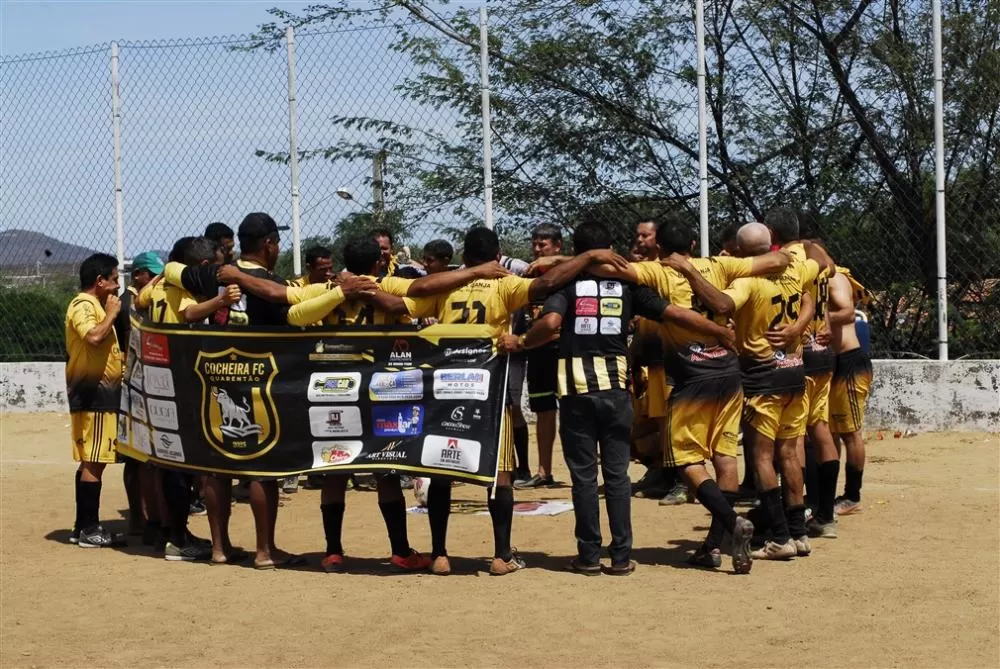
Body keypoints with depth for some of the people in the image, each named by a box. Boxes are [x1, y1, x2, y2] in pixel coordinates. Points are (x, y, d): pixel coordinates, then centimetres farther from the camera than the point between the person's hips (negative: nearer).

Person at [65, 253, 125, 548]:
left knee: (90, 462, 12)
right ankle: (90, 529, -7)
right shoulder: (83, 305, -13)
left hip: (99, 395, 11)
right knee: (94, 462, -9)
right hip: (93, 394, -11)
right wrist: (112, 313, -19)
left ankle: (83, 526, 16)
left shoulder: (93, 305, 19)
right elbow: (94, 337, -33)